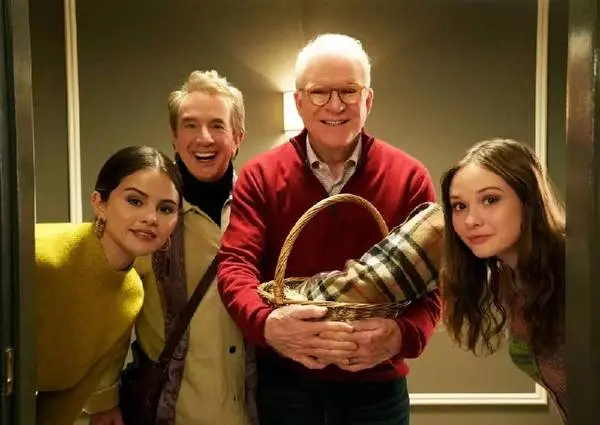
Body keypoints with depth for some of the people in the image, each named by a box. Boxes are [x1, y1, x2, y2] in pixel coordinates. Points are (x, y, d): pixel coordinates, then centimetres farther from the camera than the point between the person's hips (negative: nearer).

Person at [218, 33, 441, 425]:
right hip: (283, 385, 0)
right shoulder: (260, 177, -3)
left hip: (376, 388, 0)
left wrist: (401, 335, -28)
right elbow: (236, 264, -11)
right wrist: (266, 323, -31)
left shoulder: (409, 177, -4)